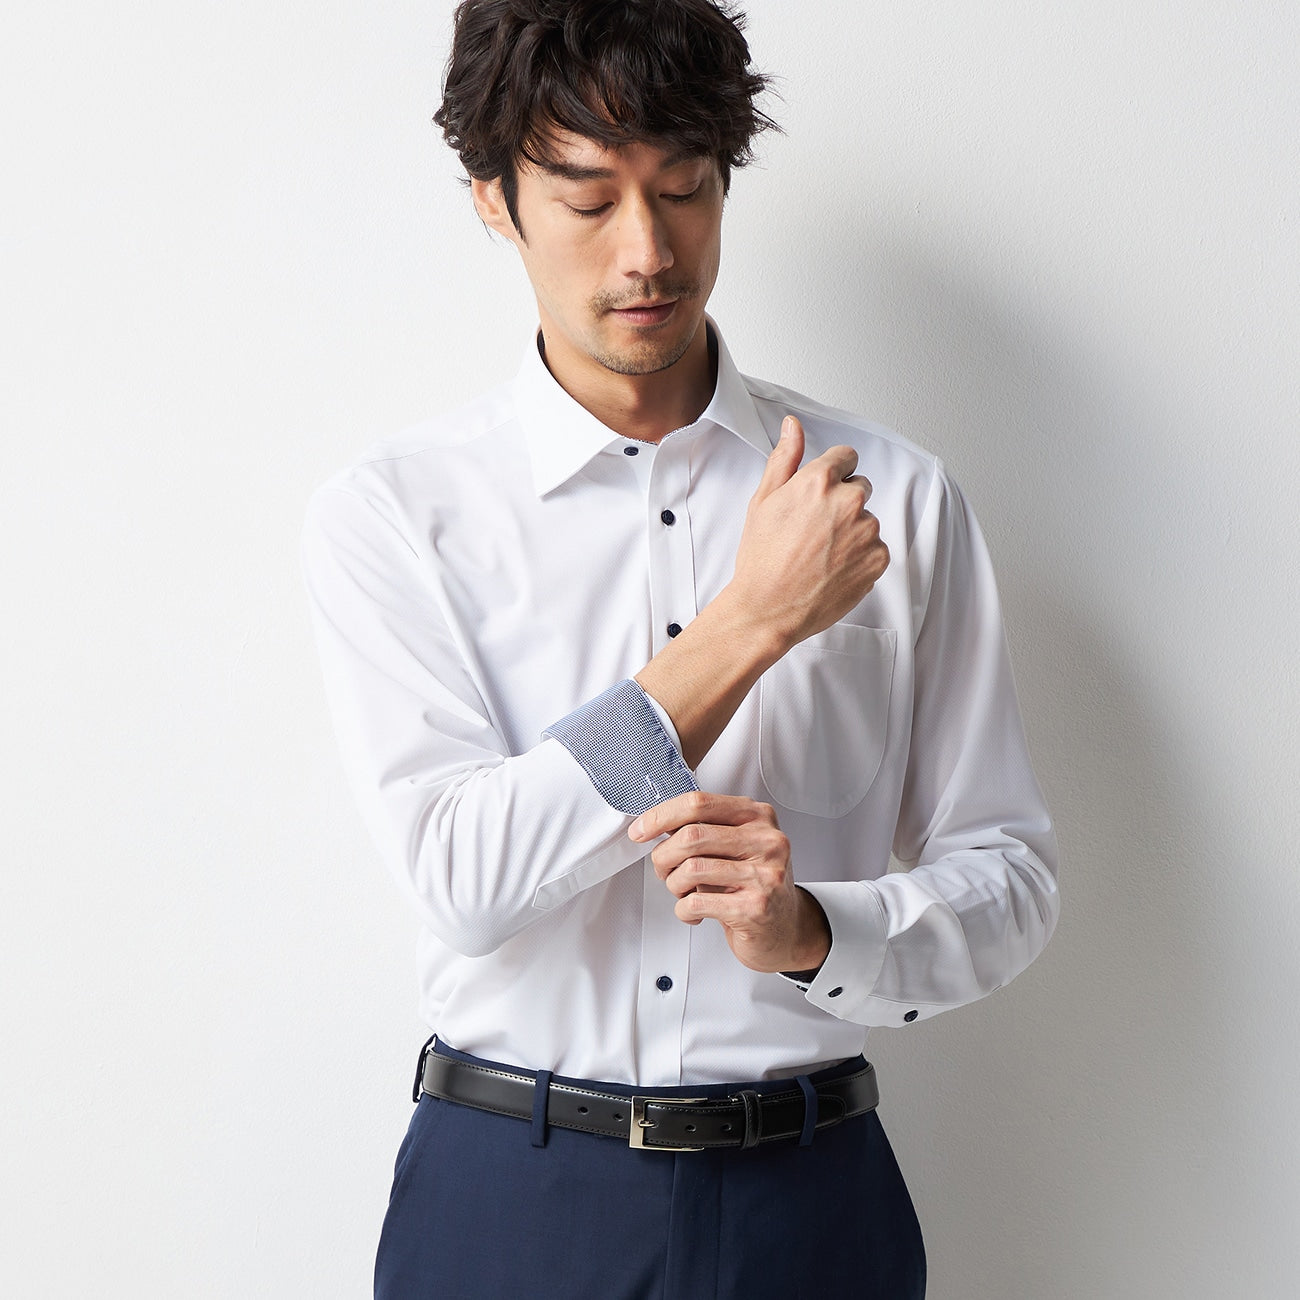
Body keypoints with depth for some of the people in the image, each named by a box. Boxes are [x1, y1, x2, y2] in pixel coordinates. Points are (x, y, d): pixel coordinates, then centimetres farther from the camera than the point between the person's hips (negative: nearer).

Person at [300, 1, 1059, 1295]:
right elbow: (465, 877, -16)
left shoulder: (895, 498, 0)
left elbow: (1006, 876, 2)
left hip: (808, 1195, 1)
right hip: (506, 1193, -1)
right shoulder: (391, 511, -5)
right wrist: (752, 618, -19)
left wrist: (809, 931, -18)